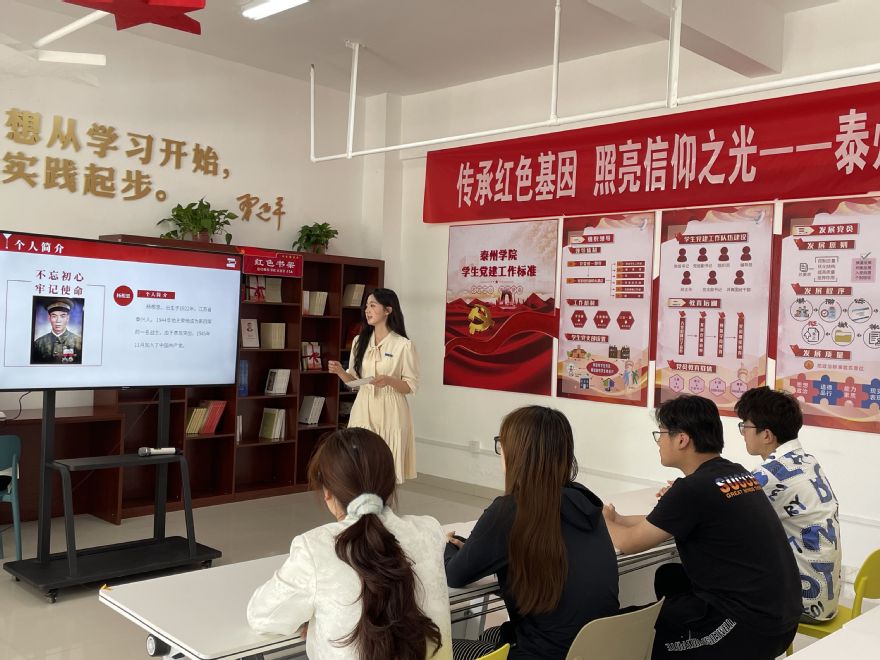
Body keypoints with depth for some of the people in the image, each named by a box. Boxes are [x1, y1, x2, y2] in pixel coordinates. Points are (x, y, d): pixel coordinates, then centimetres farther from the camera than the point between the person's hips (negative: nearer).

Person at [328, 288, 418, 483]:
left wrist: (389, 380, -22)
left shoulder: (404, 345, -7)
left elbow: (411, 386, -5)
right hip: (363, 410, 4)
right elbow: (354, 380, 14)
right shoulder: (359, 341, 8)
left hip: (389, 413, -4)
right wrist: (340, 372, -6)